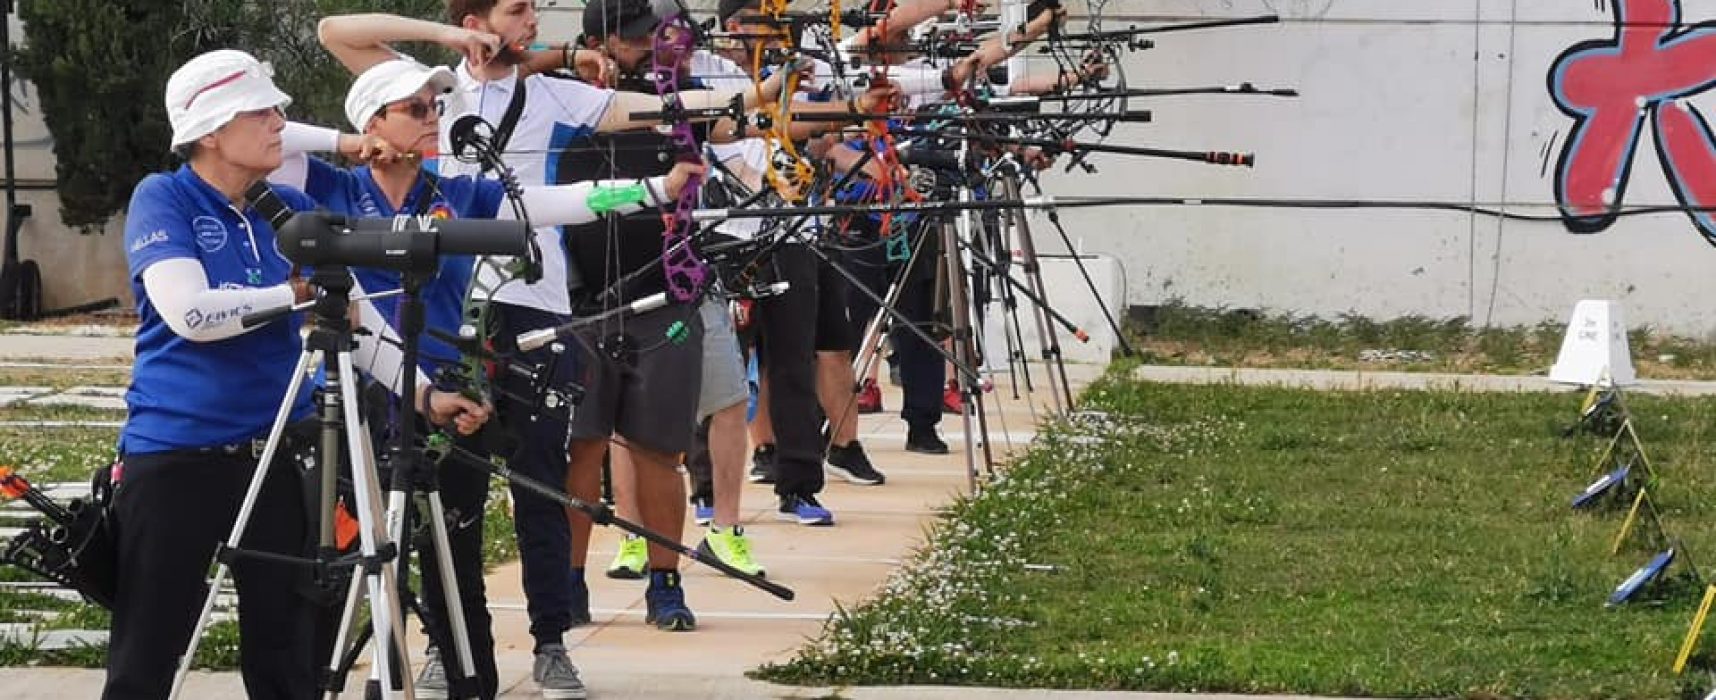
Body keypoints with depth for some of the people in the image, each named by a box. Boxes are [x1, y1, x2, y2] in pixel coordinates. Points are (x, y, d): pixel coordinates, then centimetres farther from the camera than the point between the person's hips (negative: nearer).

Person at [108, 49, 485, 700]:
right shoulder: (163, 200, -6)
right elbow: (189, 314, -20)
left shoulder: (293, 209, 8)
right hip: (174, 455, -5)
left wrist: (425, 393, -7)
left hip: (277, 454, 5)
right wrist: (298, 292, -11)